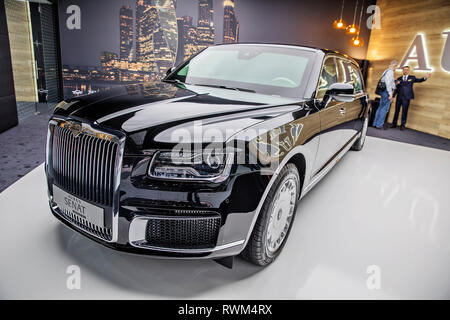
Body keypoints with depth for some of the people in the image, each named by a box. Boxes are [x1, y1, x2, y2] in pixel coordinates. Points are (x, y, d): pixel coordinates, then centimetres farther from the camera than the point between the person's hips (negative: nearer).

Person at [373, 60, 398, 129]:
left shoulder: (386, 71, 17)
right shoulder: (390, 71, -12)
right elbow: (388, 83, -20)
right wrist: (390, 93, -21)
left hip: (383, 91, 10)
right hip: (387, 91, -10)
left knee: (381, 107, 13)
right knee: (385, 108, -7)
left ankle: (376, 123, 16)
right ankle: (379, 125, -5)